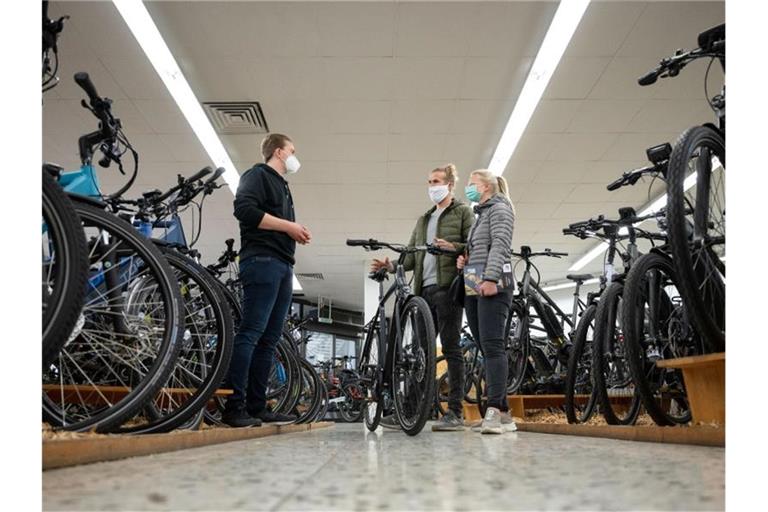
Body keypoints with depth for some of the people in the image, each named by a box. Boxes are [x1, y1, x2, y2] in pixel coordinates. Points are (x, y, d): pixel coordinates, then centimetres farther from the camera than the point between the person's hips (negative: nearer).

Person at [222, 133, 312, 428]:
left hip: (283, 266, 9)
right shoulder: (257, 175, 3)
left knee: (269, 339, 5)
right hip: (262, 261, -9)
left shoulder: (282, 186, 29)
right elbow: (245, 209, -15)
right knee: (251, 332, -14)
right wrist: (287, 225, -11)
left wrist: (297, 234, 5)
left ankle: (256, 406, 9)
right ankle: (234, 406, -12)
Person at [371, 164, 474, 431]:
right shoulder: (423, 220, 27)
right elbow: (412, 254, 19)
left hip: (447, 286, -7)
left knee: (451, 347, -7)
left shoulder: (463, 212, 8)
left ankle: (455, 412, -3)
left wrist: (453, 247, -21)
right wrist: (392, 265, 1)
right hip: (425, 289, 7)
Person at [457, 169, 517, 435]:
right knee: (485, 348, 4)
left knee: (492, 346, -17)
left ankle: (494, 410, -21)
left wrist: (490, 278, -24)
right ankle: (503, 413, 7)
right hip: (473, 287, 9)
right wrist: (465, 260, 7)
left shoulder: (499, 208, 3)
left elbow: (500, 245, -12)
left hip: (492, 287, -9)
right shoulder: (480, 215, 28)